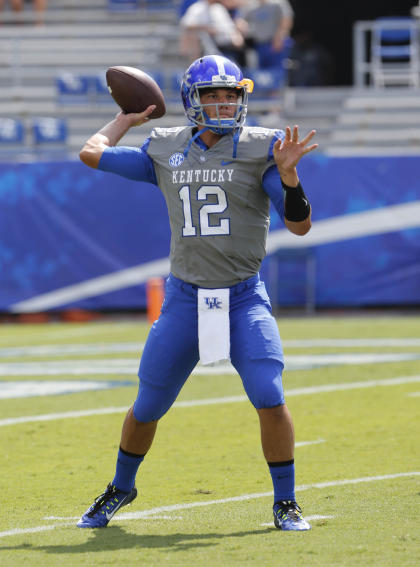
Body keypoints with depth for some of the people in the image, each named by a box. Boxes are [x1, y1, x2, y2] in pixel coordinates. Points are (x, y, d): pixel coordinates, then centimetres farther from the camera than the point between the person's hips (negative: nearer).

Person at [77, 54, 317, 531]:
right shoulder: (167, 152, 6)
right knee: (147, 406, 8)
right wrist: (126, 120, 26)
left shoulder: (260, 149, -2)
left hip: (244, 298, -2)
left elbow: (300, 225, -7)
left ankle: (285, 503, 0)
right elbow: (92, 154, 14)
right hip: (185, 296, 2)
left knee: (270, 399, -17)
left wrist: (286, 173, -23)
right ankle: (120, 488, 33)